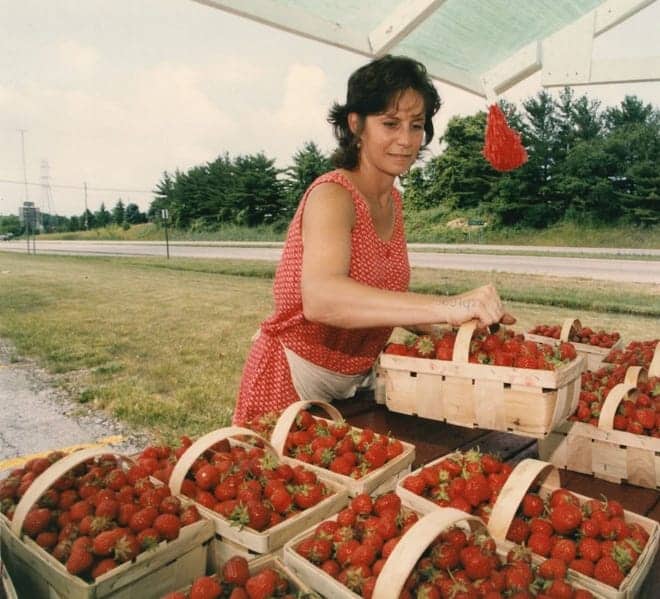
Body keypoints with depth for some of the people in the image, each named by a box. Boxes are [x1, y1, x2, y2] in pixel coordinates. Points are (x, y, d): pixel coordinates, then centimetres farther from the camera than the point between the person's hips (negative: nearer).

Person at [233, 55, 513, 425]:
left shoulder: (393, 201, 4)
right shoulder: (332, 195, -22)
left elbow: (381, 298, 5)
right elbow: (320, 299, -40)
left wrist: (452, 329, -8)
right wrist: (446, 306, -48)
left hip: (356, 379, 8)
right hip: (295, 382, -7)